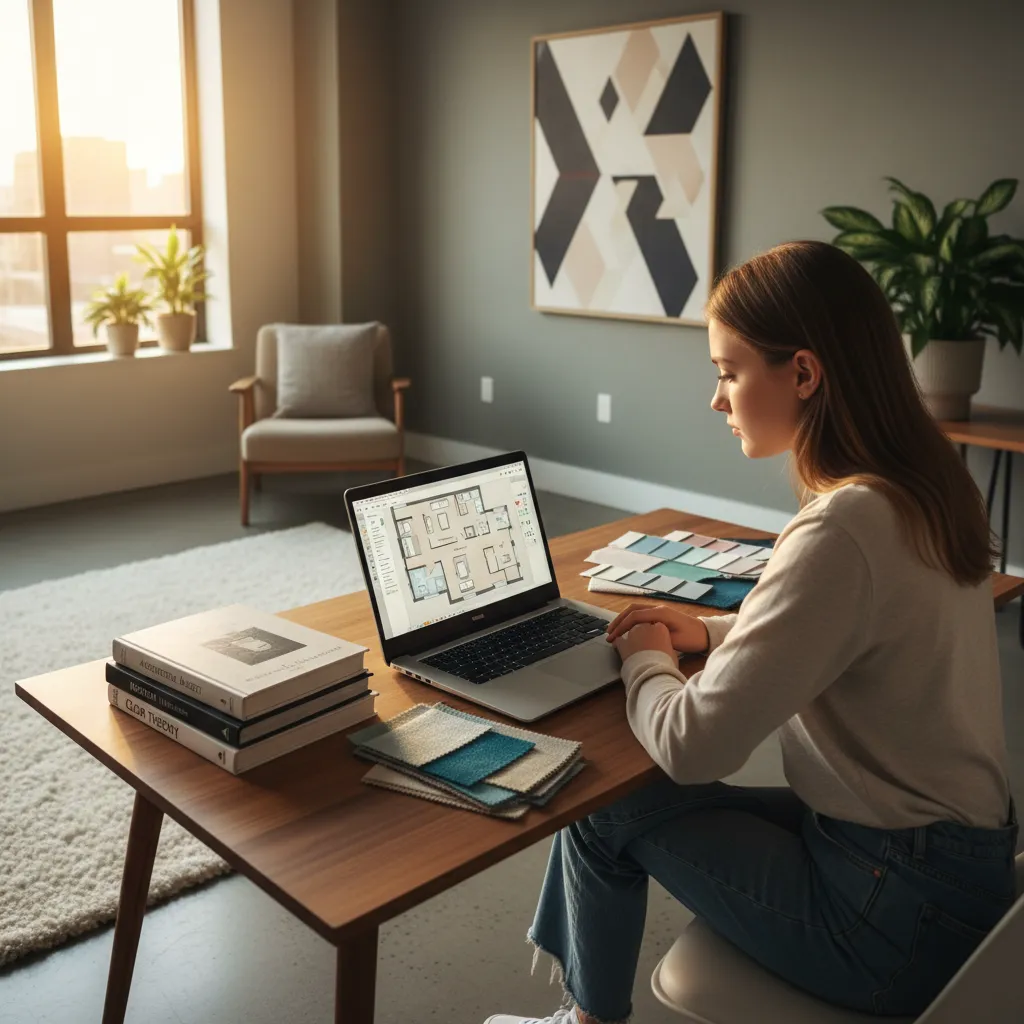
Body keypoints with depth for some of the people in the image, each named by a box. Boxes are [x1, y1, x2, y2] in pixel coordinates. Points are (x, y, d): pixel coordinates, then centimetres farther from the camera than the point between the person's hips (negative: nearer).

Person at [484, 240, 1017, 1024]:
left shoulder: (845, 530, -29)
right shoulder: (924, 490, 1)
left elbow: (692, 747, -27)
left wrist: (646, 661, -6)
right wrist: (715, 632, 4)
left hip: (899, 913, -8)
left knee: (606, 807, 4)